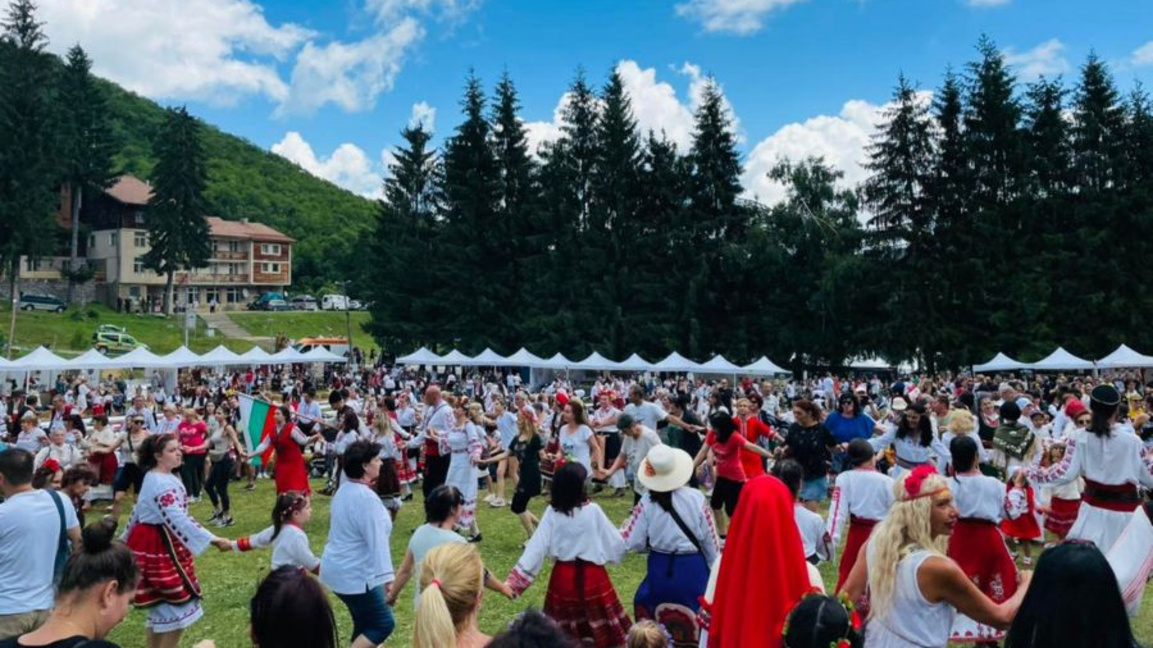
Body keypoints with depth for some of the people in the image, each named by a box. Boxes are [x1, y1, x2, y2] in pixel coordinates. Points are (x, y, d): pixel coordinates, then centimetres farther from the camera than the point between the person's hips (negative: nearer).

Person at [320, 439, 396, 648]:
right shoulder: (366, 498, -24)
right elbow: (377, 541, -28)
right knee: (383, 624, -1)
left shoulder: (344, 490, 7)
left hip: (340, 568, 10)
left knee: (365, 622, 18)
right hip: (354, 575, -10)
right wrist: (386, 577, -30)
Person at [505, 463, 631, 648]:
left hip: (563, 576, 2)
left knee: (562, 633, 17)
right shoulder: (593, 510, -15)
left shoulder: (552, 513, -9)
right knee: (602, 631, 13)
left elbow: (536, 548, -12)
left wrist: (514, 582, -9)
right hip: (592, 576, -2)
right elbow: (615, 542, -7)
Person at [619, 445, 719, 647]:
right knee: (698, 621, 13)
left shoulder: (647, 502, -10)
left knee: (646, 607, 26)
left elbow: (632, 542, -6)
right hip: (692, 568, -1)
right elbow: (711, 540, -3)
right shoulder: (696, 498, -11)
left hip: (660, 569, 1)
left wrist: (625, 526, 14)